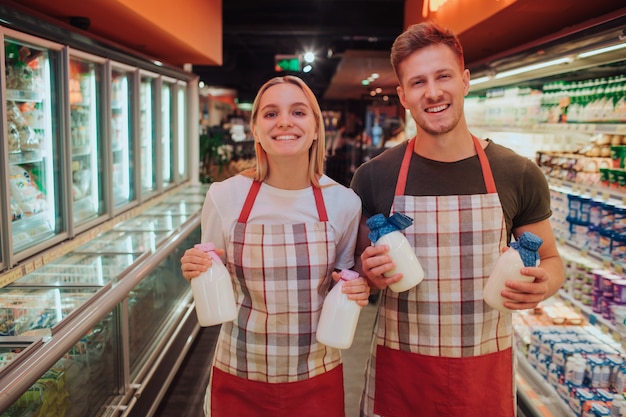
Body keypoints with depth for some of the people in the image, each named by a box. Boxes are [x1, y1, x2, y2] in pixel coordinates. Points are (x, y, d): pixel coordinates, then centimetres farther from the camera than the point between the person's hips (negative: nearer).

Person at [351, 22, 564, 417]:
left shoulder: (519, 176, -7)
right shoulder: (373, 177, -8)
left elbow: (550, 259, 6)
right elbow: (357, 266, 5)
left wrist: (543, 284, -16)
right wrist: (370, 273, -17)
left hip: (487, 368, 1)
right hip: (400, 369, 0)